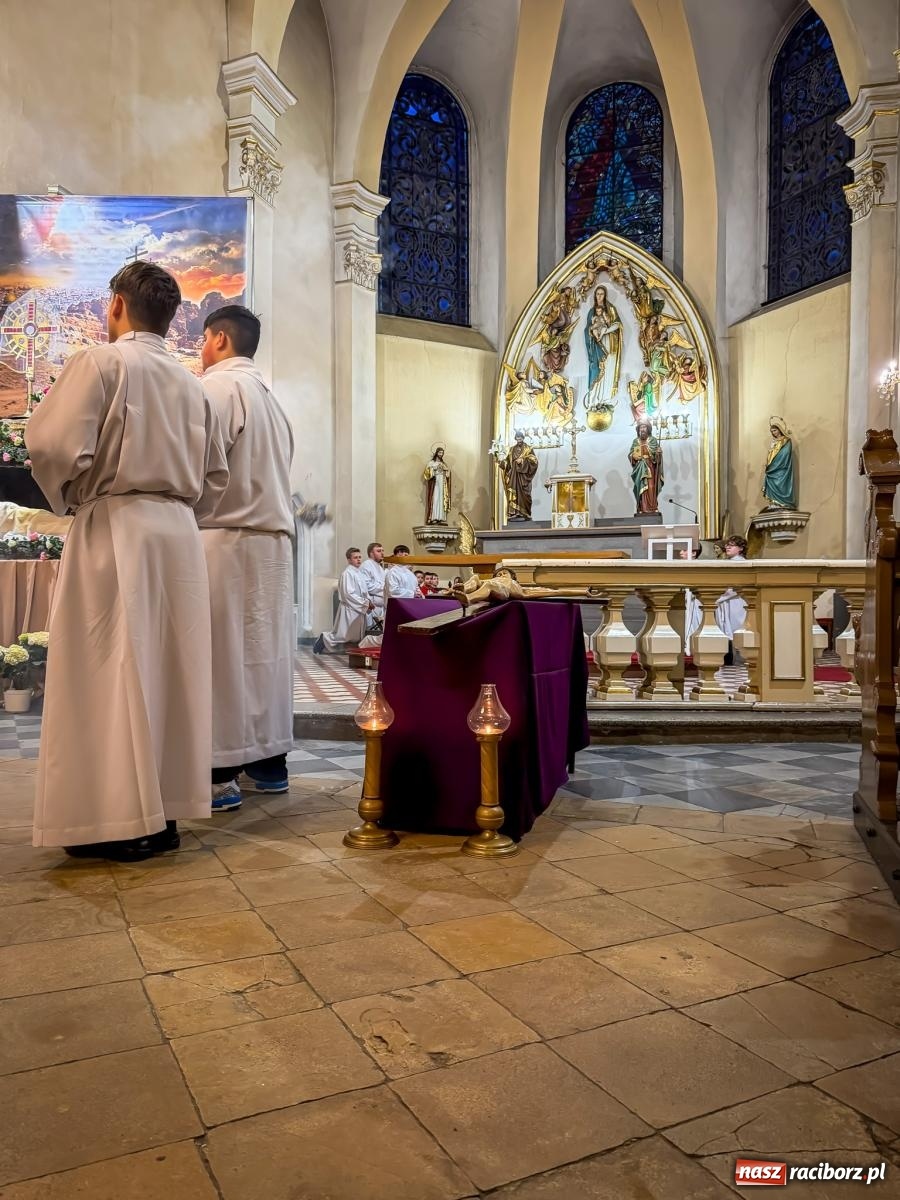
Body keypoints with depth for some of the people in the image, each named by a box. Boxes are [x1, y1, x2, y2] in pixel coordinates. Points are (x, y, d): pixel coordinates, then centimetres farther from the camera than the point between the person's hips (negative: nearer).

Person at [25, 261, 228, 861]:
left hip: (113, 530, -6)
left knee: (109, 673, -1)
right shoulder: (192, 384, 14)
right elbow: (216, 476, 16)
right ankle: (165, 812, 15)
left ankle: (121, 821, 2)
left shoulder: (100, 362, -4)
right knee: (168, 670, 8)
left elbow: (55, 446, -14)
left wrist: (68, 500, 4)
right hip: (180, 534, 6)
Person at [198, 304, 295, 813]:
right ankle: (270, 763, 15)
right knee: (264, 650, 9)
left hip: (225, 537, -8)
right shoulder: (269, 396, 20)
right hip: (273, 537, 8)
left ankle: (221, 773, -3)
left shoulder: (219, 385, -6)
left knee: (222, 653, -6)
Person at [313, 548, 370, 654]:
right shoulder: (347, 573, -14)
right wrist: (365, 603, -16)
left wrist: (368, 602, 0)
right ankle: (324, 639, 17)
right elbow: (348, 594, -20)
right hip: (349, 610, -9)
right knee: (346, 636, -2)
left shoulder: (359, 573, 11)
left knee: (358, 637, 12)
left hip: (359, 609, 9)